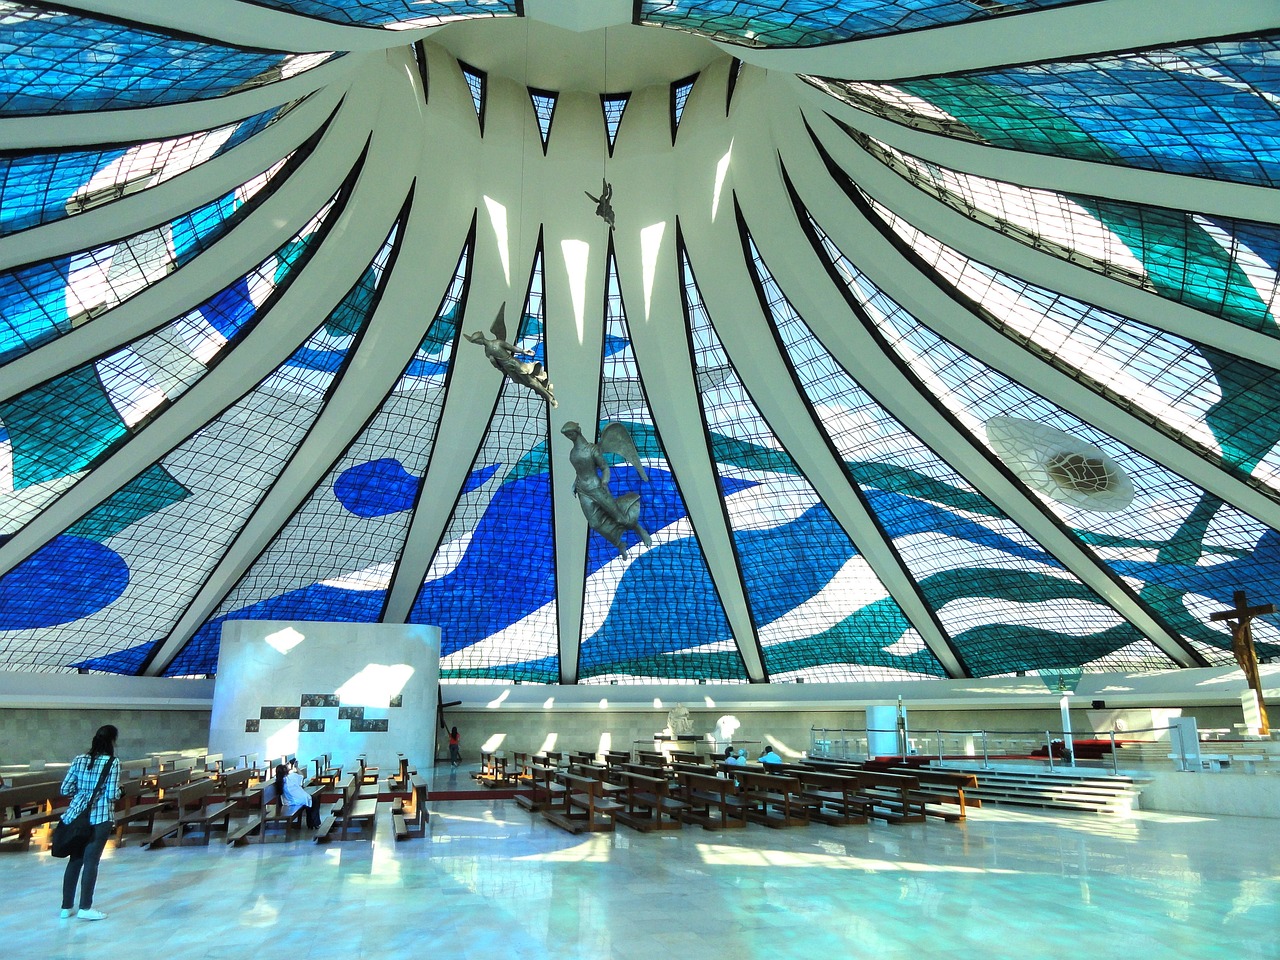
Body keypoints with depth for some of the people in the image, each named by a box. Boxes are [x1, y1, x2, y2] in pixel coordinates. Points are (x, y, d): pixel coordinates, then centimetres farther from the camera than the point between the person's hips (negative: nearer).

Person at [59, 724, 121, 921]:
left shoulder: (79, 760, 3)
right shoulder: (112, 763, -12)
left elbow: (65, 789, 5)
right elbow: (112, 795, -15)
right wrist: (119, 791, 7)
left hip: (77, 814, 5)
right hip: (100, 817, -5)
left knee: (75, 859, 15)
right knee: (91, 860, 2)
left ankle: (66, 906, 23)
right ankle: (85, 908, 8)